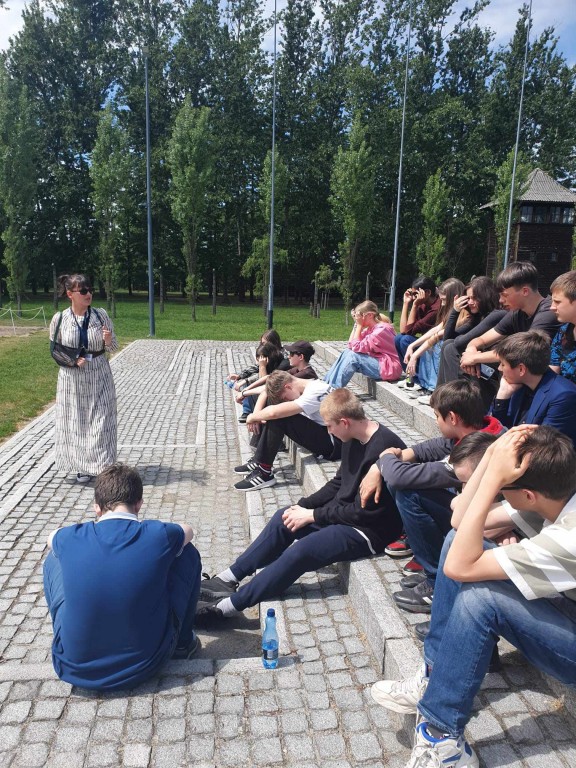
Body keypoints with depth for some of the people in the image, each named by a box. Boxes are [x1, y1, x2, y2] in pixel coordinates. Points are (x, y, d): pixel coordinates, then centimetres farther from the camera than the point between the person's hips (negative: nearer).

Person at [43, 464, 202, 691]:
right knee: (188, 553, 12)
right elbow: (187, 531, 12)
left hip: (74, 666, 2)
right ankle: (182, 643, 27)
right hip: (145, 664, -1)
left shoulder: (72, 539, -11)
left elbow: (52, 537, 17)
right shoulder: (158, 535, -14)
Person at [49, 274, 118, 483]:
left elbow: (113, 347, 3)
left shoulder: (101, 315, -5)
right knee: (75, 421, 7)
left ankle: (102, 466, 16)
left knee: (100, 422, 4)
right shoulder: (59, 319, -6)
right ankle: (82, 466, 22)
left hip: (99, 376, 0)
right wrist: (71, 360, -13)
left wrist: (108, 341, -20)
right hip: (72, 377, 0)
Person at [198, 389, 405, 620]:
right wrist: (303, 505, 1)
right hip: (343, 513, 10)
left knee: (299, 551, -21)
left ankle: (233, 604, -10)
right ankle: (230, 578, 12)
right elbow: (338, 484, 13)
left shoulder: (383, 449, -26)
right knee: (283, 518, 6)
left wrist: (312, 515, -15)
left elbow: (363, 511, -23)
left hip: (368, 531, -10)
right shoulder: (354, 439, 2)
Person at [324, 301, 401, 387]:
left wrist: (359, 325, -15)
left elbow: (357, 347, -21)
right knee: (346, 352, 0)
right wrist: (356, 324, 2)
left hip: (390, 368, -9)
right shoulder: (370, 328, 9)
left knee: (353, 355, -21)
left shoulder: (381, 329, -18)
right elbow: (351, 346, 5)